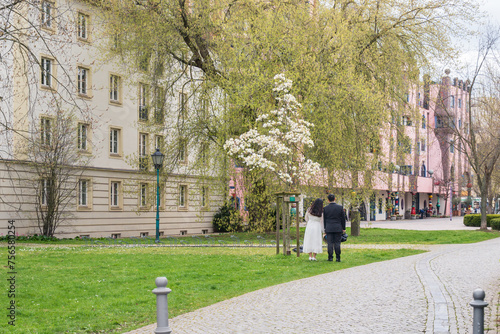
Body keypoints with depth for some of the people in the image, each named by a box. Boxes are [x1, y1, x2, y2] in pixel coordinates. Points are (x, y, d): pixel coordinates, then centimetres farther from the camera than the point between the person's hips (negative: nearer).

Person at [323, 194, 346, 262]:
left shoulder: (325, 208, -1)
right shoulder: (340, 207, -2)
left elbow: (324, 220, 5)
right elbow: (343, 218, 2)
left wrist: (325, 229, 13)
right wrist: (343, 228, 10)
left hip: (329, 228, 0)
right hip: (338, 228, 0)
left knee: (330, 243, 3)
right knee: (337, 243, 2)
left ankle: (330, 257, 2)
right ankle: (338, 258, 1)